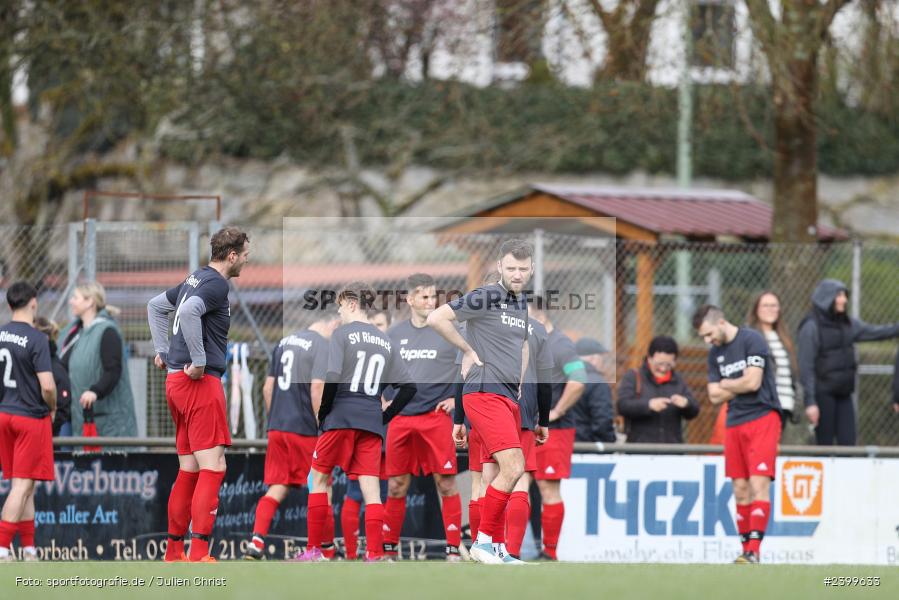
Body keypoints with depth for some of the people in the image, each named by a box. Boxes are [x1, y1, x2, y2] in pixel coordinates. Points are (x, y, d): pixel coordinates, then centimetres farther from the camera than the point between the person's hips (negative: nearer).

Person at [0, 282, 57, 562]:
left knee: (23, 485, 15)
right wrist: (52, 409, 0)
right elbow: (47, 385, -19)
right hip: (32, 417, -6)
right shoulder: (37, 340, -15)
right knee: (23, 485, -2)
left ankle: (29, 549, 18)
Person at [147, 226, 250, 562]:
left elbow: (155, 306, 30)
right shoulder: (216, 284, -11)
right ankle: (199, 555, -18)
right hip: (201, 382, -10)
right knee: (212, 467, -10)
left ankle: (174, 552, 16)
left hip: (176, 381, 10)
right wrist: (199, 361, -24)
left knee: (189, 469, 13)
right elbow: (189, 311, -30)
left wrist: (163, 351, 25)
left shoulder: (196, 279, 17)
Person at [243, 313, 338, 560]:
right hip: (305, 429, -6)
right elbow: (316, 388, -18)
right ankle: (327, 550, 16)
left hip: (277, 428, 6)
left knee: (276, 489, 4)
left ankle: (256, 542, -13)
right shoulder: (323, 345, -8)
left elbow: (268, 387, 16)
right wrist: (323, 429, -15)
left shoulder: (285, 342, 15)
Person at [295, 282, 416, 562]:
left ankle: (313, 550, 10)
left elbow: (333, 378, -14)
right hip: (372, 422, 4)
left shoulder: (343, 334, -4)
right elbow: (408, 387, 11)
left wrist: (323, 413, -3)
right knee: (371, 487, 0)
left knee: (319, 478, 10)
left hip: (342, 416, -4)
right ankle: (375, 556, -9)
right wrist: (386, 416, 14)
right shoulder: (386, 342, 13)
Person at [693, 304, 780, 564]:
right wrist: (738, 386, -2)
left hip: (762, 418, -7)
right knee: (740, 489, 4)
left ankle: (754, 552, -20)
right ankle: (745, 551, 8)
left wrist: (726, 384, 0)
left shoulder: (751, 340, -8)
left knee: (758, 484, -13)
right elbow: (715, 396, 12)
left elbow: (752, 382, -16)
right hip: (735, 423, 7)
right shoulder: (715, 353, 14)